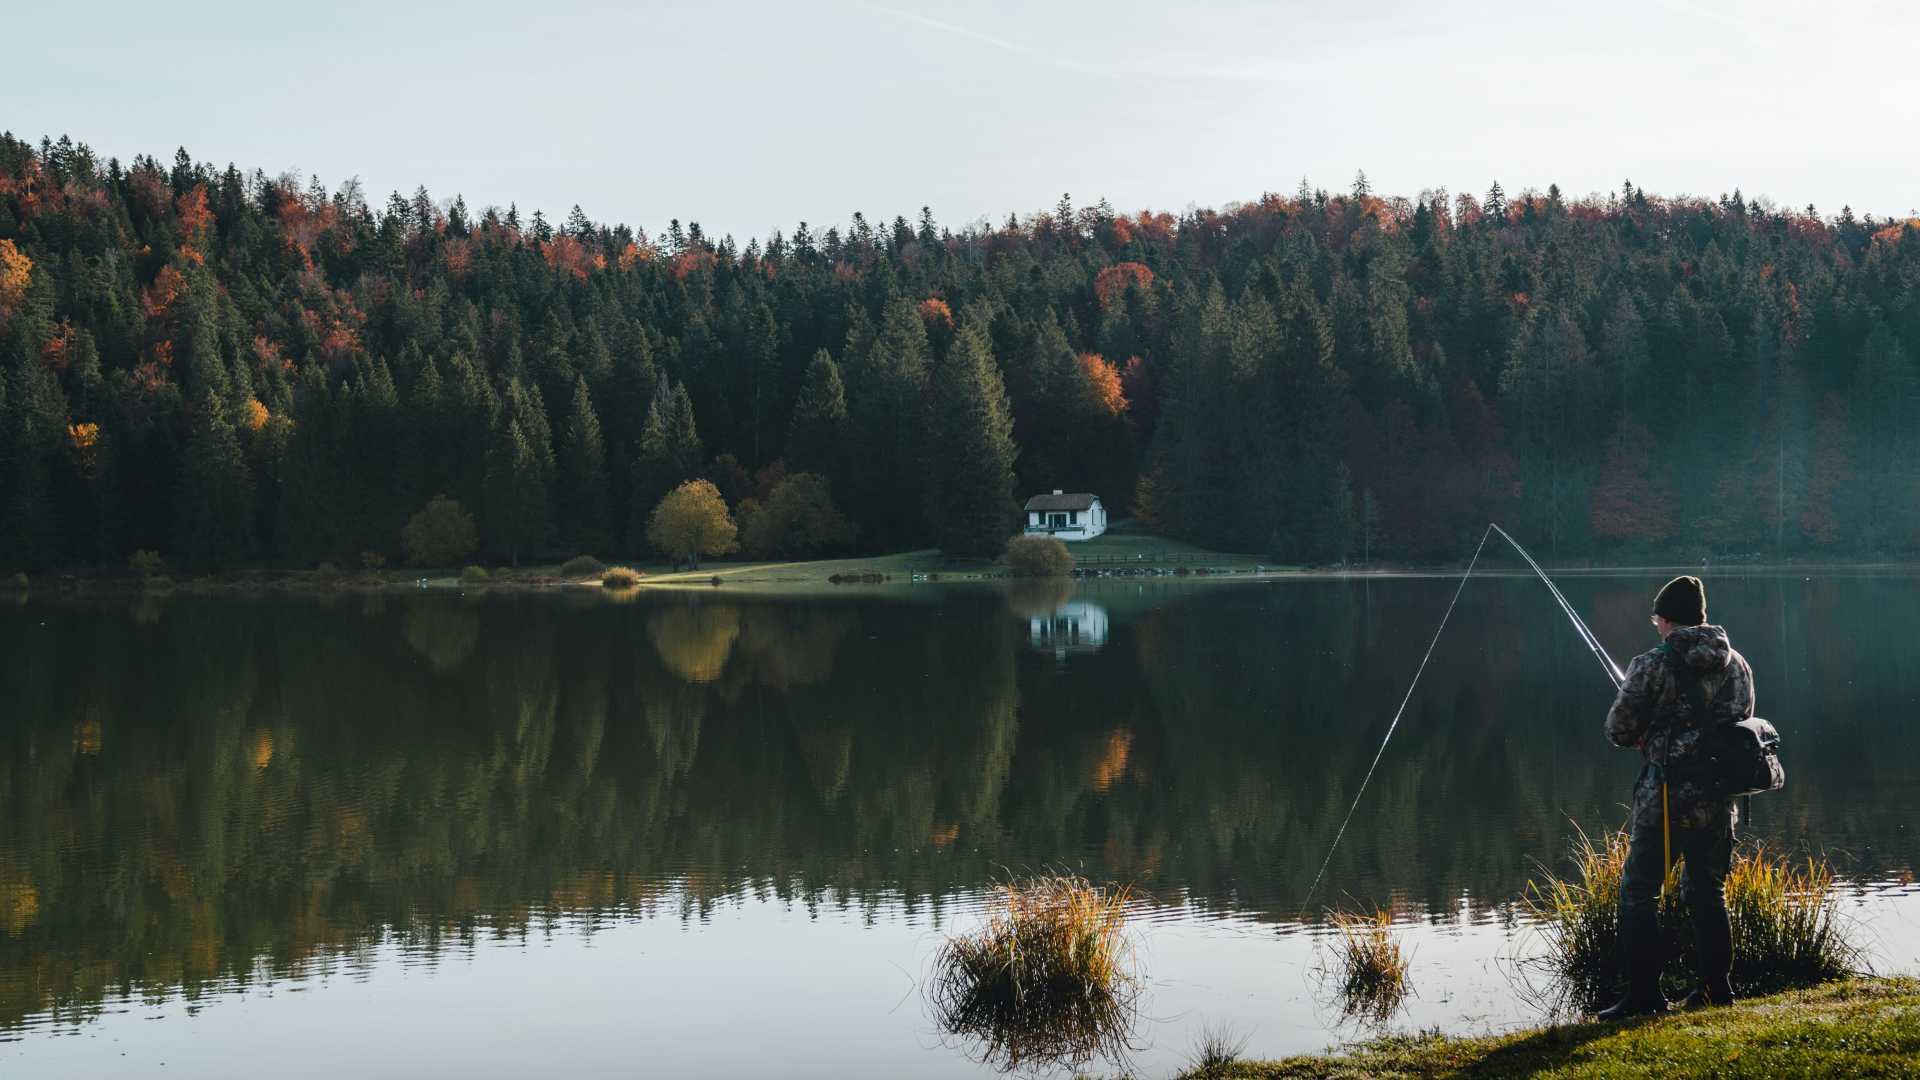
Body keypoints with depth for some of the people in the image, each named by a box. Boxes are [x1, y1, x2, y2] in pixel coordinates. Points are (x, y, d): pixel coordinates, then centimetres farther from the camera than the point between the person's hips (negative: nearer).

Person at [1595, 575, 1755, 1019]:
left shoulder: (1652, 665, -10)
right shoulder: (1736, 664, 7)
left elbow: (1619, 729, -7)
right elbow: (1743, 722, 17)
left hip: (1666, 796, -5)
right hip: (1719, 796, 5)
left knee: (1639, 892, 3)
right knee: (1708, 891, 19)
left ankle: (1644, 993, 0)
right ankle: (1717, 986, 22)